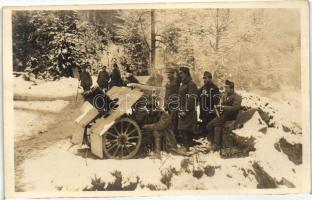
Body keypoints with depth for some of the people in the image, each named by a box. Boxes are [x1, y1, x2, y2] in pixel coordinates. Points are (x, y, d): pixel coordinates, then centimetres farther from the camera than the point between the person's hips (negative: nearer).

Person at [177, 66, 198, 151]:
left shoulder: (191, 84, -10)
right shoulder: (182, 85, 20)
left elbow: (192, 99, -18)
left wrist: (186, 110, -21)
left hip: (189, 112, -9)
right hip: (182, 112, 9)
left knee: (186, 130, -11)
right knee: (182, 130, 11)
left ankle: (187, 148, -6)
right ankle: (185, 146, 21)